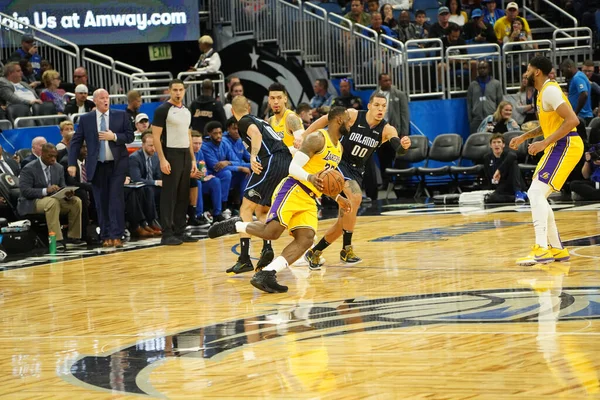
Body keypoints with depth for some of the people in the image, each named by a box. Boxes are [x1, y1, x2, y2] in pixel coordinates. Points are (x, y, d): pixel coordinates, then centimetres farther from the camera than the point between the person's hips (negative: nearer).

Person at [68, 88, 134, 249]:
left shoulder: (121, 115, 3)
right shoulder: (85, 119, 3)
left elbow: (130, 136, 3)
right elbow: (75, 141, 3)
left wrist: (114, 137, -15)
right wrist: (72, 164, -5)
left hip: (117, 165, -1)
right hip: (97, 166, 1)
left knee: (116, 199, -9)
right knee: (101, 202, 3)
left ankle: (117, 236, -10)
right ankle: (106, 237, 9)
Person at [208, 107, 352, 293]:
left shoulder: (338, 149, 21)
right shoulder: (317, 139, -8)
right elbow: (294, 167, -15)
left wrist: (338, 198, 24)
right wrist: (310, 177, -33)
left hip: (309, 200, 8)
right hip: (293, 190, -8)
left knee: (305, 239, -14)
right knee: (271, 231, -23)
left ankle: (266, 275, -19)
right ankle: (235, 225, 5)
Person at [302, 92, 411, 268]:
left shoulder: (386, 129, -12)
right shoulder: (353, 115, -16)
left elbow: (397, 147, -30)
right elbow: (325, 120, -5)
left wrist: (403, 144, -53)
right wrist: (304, 136, -10)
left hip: (357, 172, 5)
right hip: (339, 163, -5)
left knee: (344, 220, 6)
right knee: (355, 196, -31)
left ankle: (314, 252, 26)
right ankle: (346, 249, -23)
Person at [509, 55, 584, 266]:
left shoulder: (550, 90, -15)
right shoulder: (543, 91, 17)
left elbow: (572, 120, -24)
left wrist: (544, 143, -24)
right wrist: (523, 137, 26)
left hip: (565, 146, -11)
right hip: (559, 146, 11)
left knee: (536, 193, -19)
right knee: (536, 195, 13)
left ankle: (541, 250, -26)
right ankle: (557, 249, 15)